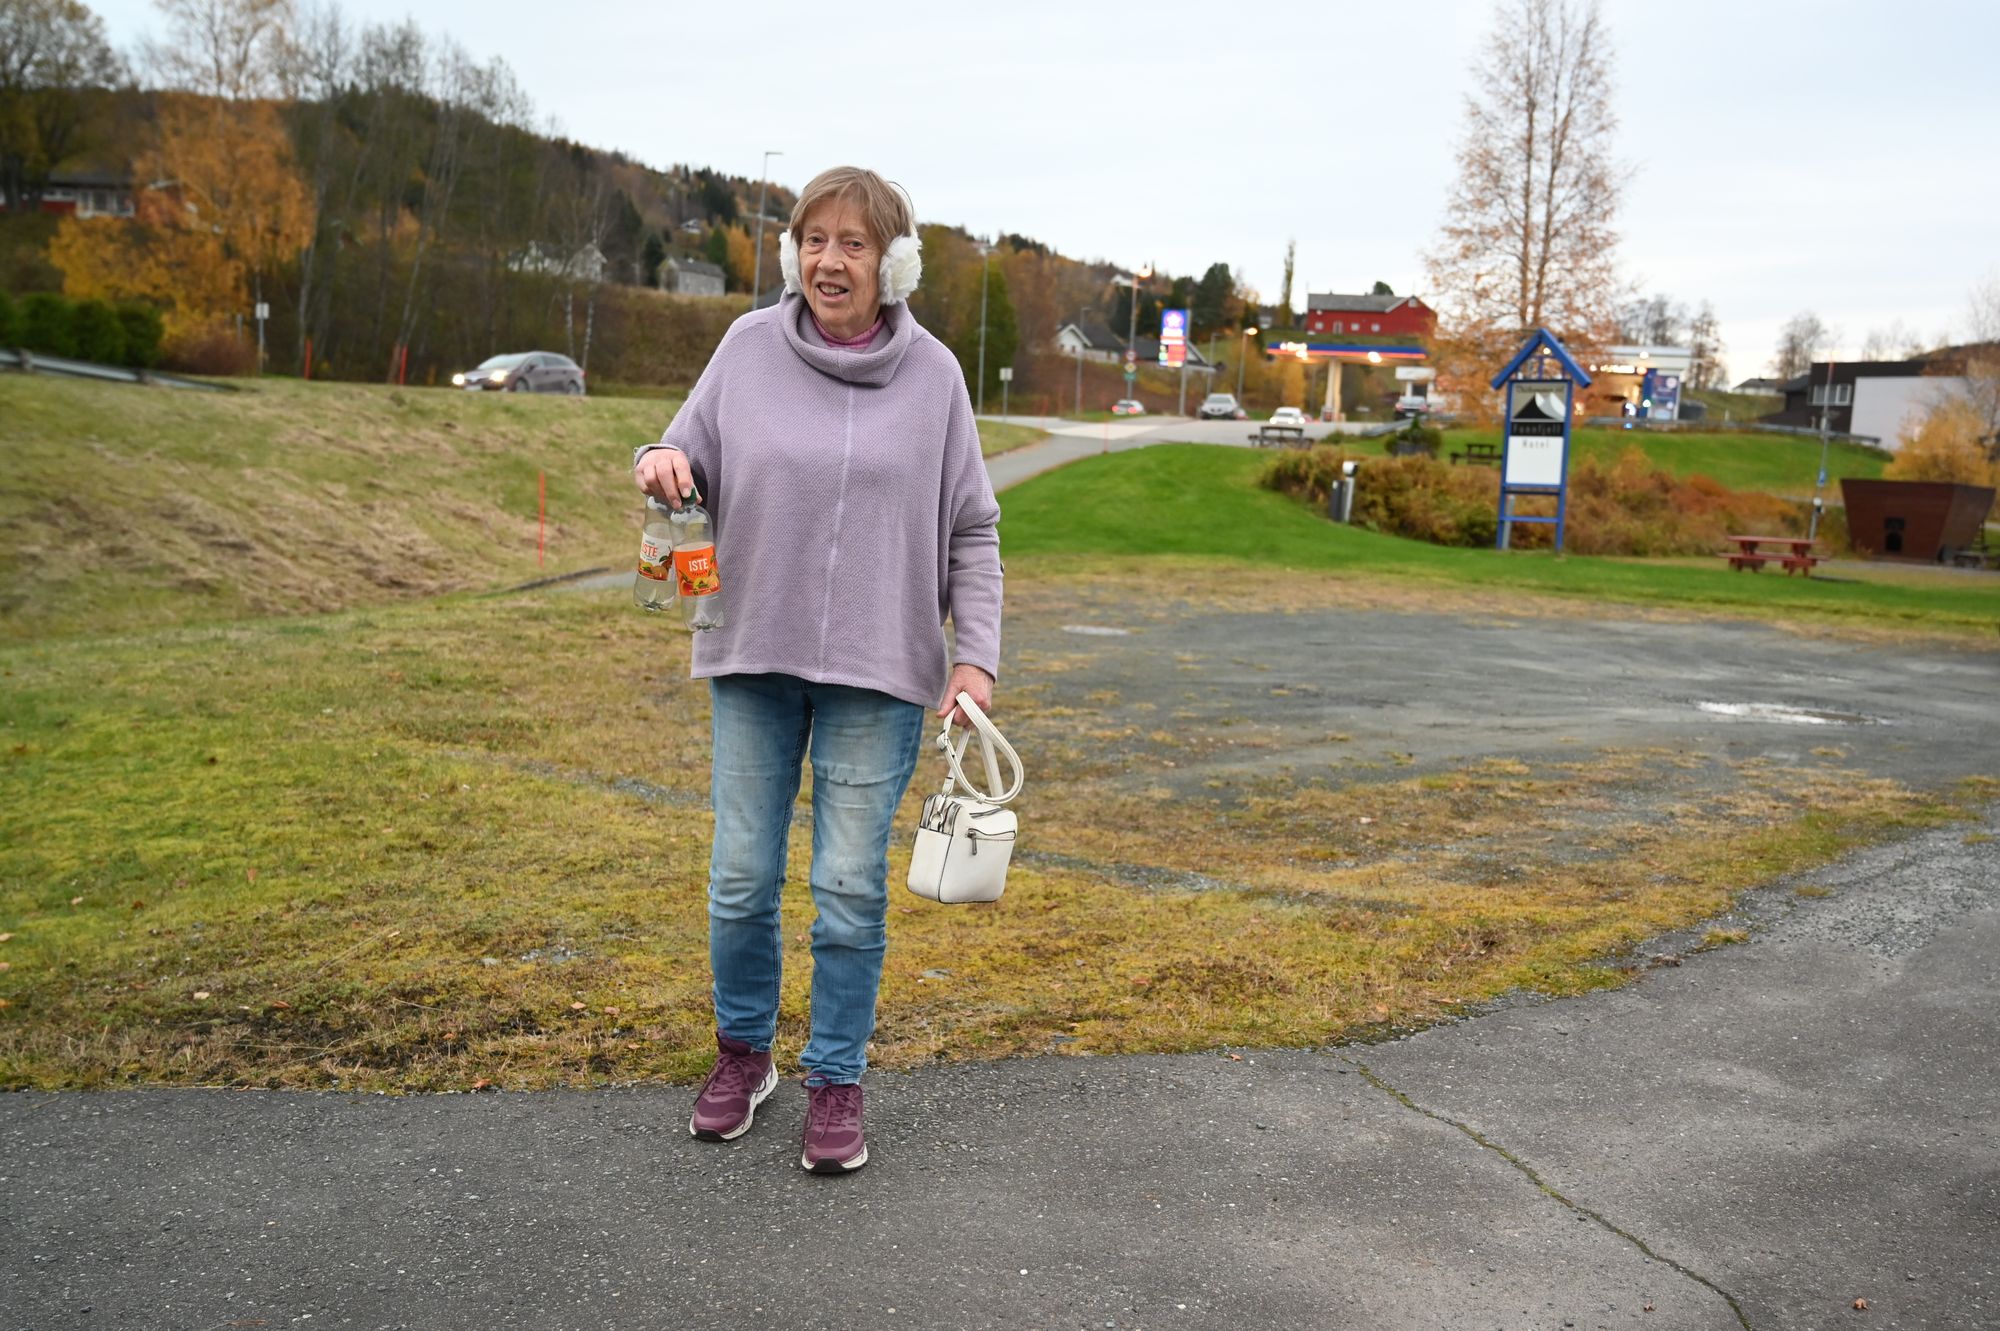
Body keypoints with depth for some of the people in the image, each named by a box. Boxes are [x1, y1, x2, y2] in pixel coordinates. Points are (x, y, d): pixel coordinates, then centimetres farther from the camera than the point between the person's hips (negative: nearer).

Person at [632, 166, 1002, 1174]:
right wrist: (660, 466, -16)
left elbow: (971, 529, 3)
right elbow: (689, 464, 8)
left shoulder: (931, 372, 0)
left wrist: (976, 653, -5)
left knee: (851, 886, 4)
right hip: (752, 658, 2)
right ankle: (742, 1052, 32)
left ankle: (837, 1080, 21)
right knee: (741, 880, 9)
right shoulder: (751, 346, 2)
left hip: (877, 671, -1)